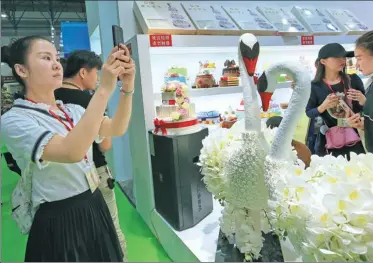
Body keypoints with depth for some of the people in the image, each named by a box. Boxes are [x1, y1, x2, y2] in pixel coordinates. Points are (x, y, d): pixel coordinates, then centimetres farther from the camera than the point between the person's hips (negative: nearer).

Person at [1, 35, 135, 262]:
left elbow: (117, 129, -7)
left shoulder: (73, 110, 6)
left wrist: (127, 88, -22)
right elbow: (71, 152, -32)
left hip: (95, 208, 7)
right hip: (59, 222, -6)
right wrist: (104, 90, -35)